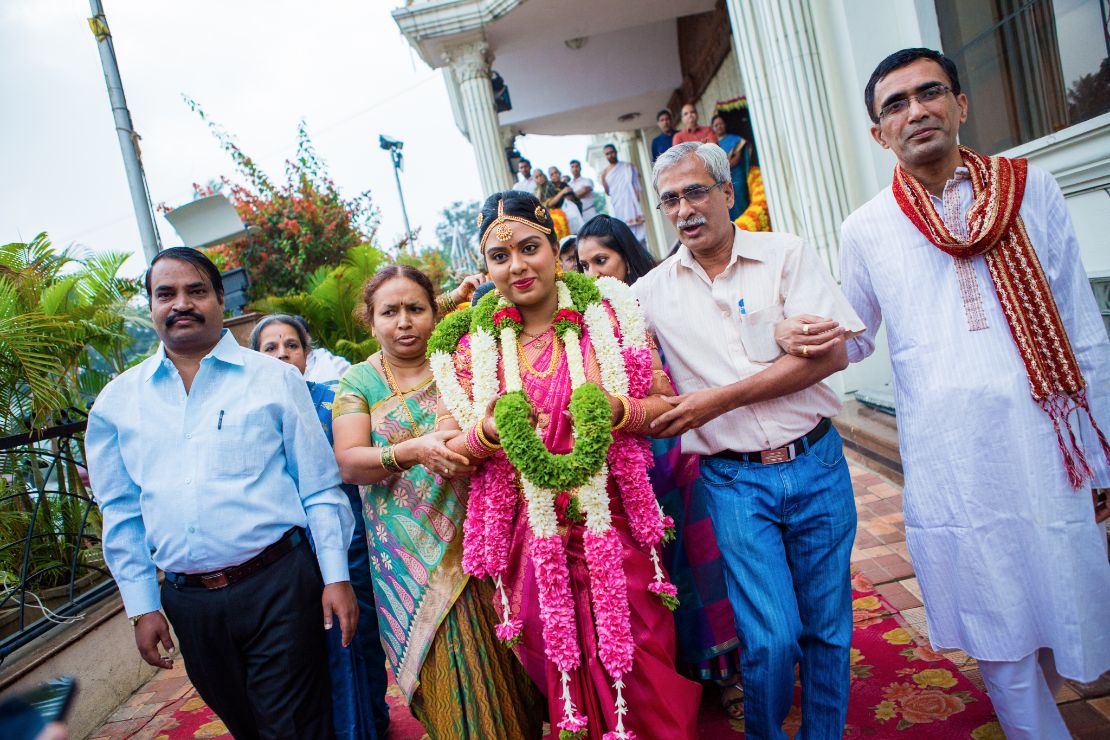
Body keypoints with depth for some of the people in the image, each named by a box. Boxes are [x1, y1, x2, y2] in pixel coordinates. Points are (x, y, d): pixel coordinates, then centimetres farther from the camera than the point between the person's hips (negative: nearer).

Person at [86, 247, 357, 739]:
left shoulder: (274, 378, -2)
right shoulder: (118, 401, 6)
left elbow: (320, 488, -2)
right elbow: (121, 513, 10)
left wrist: (336, 576, -5)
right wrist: (142, 606, 7)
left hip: (278, 586, -3)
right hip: (187, 602, 3)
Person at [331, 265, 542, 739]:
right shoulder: (358, 382, 3)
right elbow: (349, 464, -9)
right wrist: (412, 451, -26)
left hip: (476, 538, 1)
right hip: (415, 556, 0)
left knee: (499, 660, 9)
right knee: (445, 672, 3)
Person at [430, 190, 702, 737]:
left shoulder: (607, 312, -1)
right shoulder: (472, 343, 2)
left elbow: (666, 406, 0)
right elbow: (449, 453, 3)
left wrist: (616, 410, -19)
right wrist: (487, 433, -17)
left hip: (617, 534, -1)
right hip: (533, 544, 1)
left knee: (645, 682, 9)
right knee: (561, 678, 16)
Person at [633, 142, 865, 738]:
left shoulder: (786, 254, -1)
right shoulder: (652, 290, 3)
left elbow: (832, 353, -10)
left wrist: (721, 399, -15)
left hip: (816, 464, 1)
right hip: (735, 482, 0)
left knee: (828, 626, 12)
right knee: (773, 637, -5)